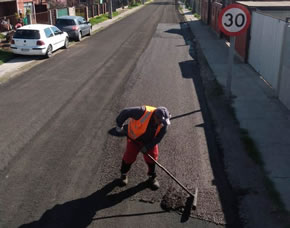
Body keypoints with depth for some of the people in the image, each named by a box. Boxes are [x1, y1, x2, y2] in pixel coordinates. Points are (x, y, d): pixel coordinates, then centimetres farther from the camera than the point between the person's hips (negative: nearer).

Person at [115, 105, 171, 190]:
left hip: (150, 140, 2)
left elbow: (158, 138, -15)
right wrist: (119, 125, -18)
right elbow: (125, 112, -30)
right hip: (134, 138, -2)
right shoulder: (143, 112, -40)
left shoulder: (164, 124, -26)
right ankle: (124, 174, 29)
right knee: (129, 156, 2)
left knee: (152, 157, 0)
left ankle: (152, 177, 25)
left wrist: (147, 147, -19)